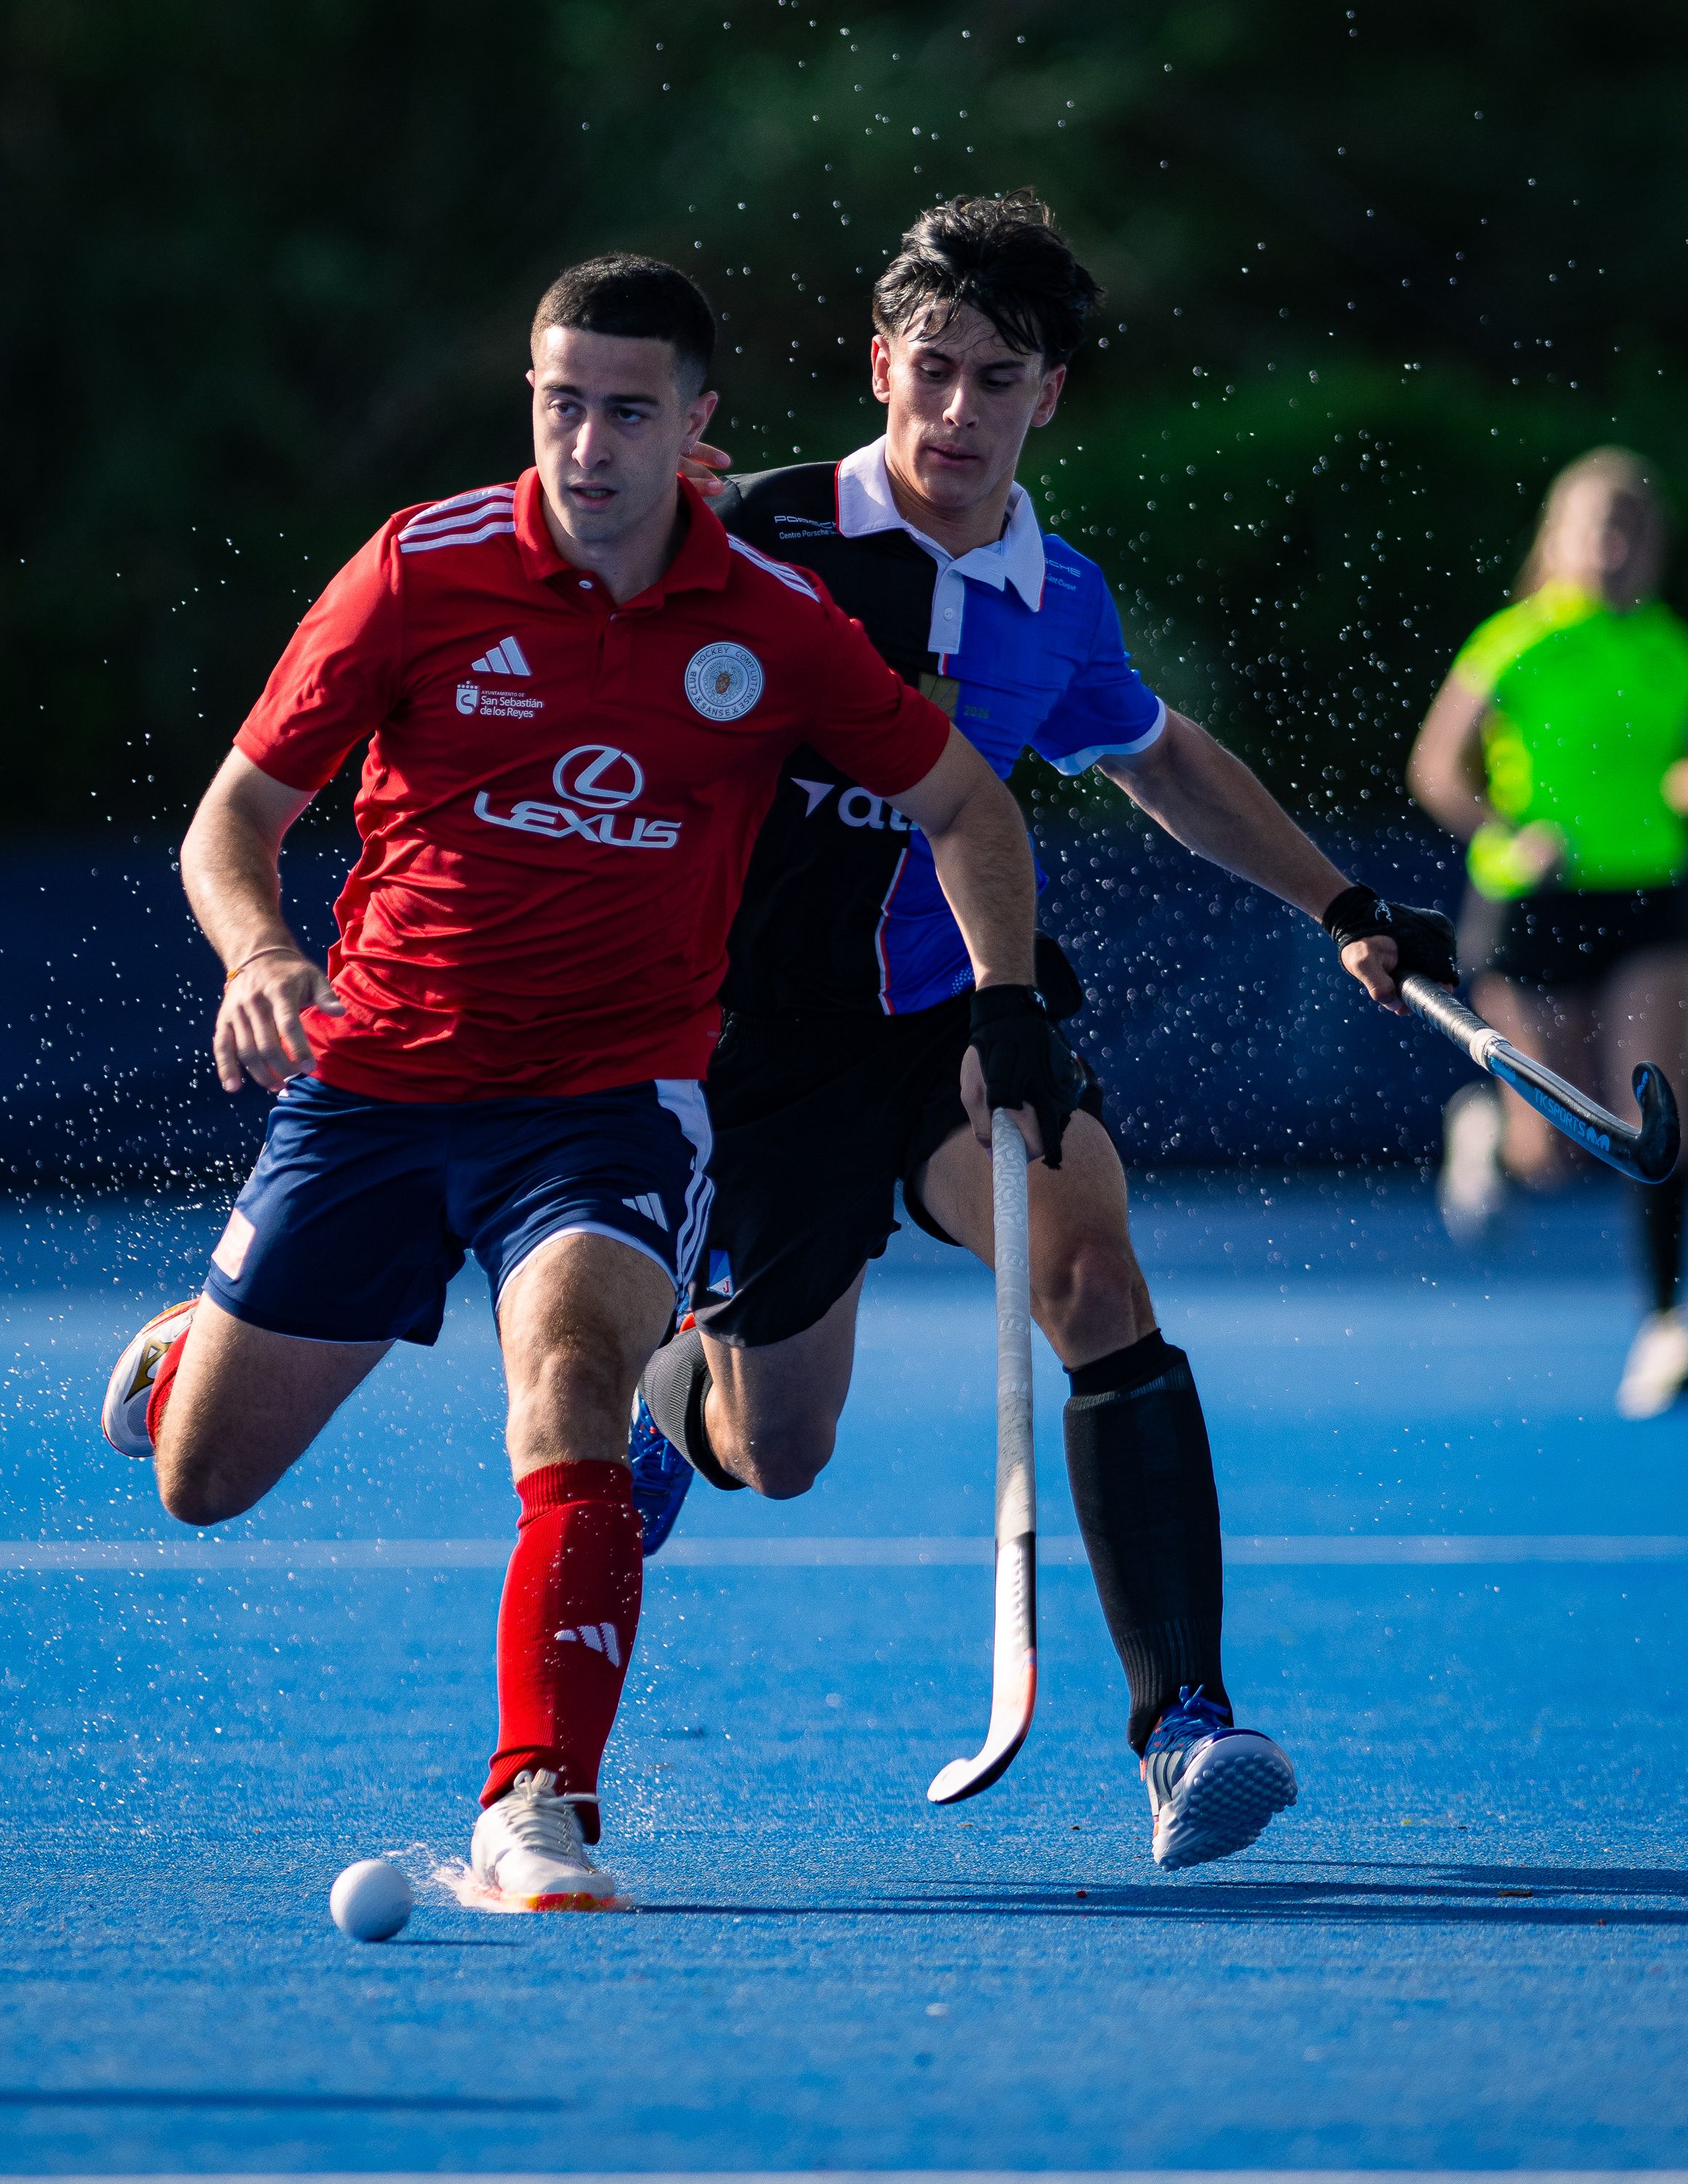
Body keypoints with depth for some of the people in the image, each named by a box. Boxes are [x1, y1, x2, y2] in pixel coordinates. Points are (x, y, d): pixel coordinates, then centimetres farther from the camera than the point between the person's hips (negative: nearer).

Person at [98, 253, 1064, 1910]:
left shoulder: (775, 627, -5)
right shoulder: (424, 572, -8)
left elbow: (960, 804, 11)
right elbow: (235, 814, -4)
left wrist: (1005, 998, -2)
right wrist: (258, 951, -25)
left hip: (610, 1101, -1)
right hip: (371, 1076, 1)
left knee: (573, 1384, -31)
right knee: (202, 1480, 9)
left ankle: (538, 1806, -31)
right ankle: (194, 1342, 46)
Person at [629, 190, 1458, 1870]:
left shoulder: (1057, 603, 1)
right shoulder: (762, 543, -13)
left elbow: (1158, 760, 22)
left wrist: (1344, 908, 19)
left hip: (970, 1009, 2)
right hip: (771, 1028, -2)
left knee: (1090, 1261, -28)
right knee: (774, 1457, 9)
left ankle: (1184, 1727, -30)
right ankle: (664, 1394, 51)